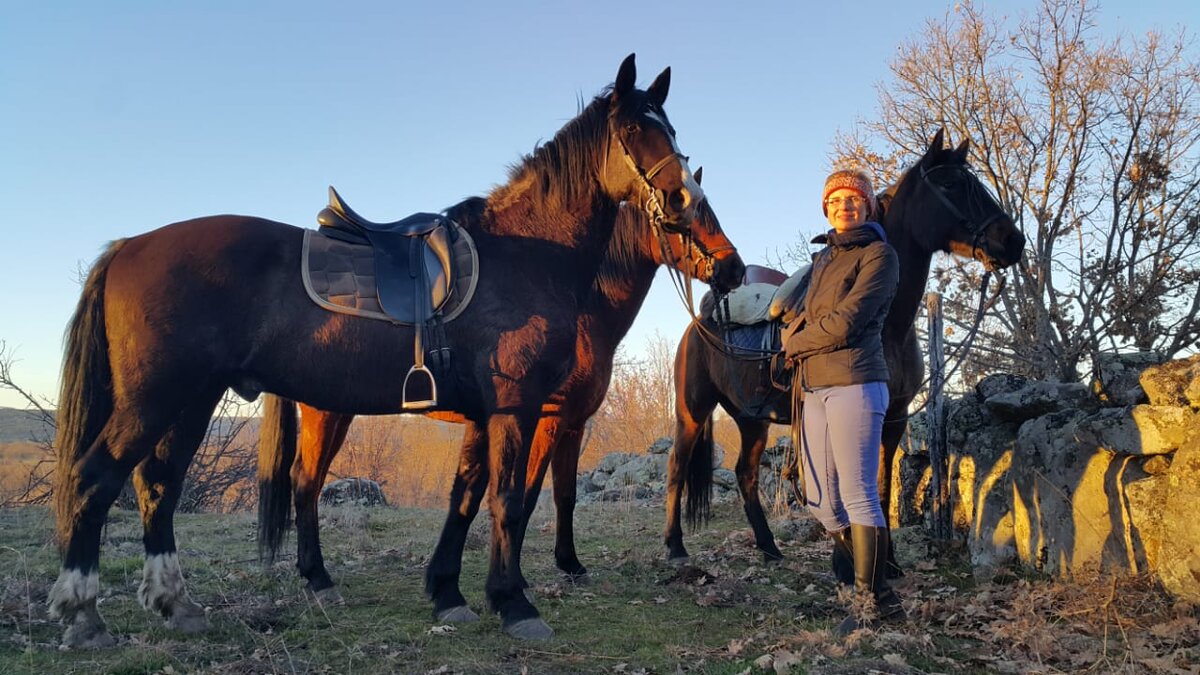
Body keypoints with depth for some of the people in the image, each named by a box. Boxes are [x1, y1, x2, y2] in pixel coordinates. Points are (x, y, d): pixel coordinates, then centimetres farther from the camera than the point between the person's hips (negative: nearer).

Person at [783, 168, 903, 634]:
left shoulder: (879, 255, -3)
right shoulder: (823, 258, 22)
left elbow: (845, 323, -12)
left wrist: (794, 345, 0)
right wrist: (794, 332, 2)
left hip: (852, 384, -8)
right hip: (814, 389, 8)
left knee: (858, 496, -6)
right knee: (822, 503, 9)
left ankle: (876, 601, 3)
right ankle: (857, 581, 22)